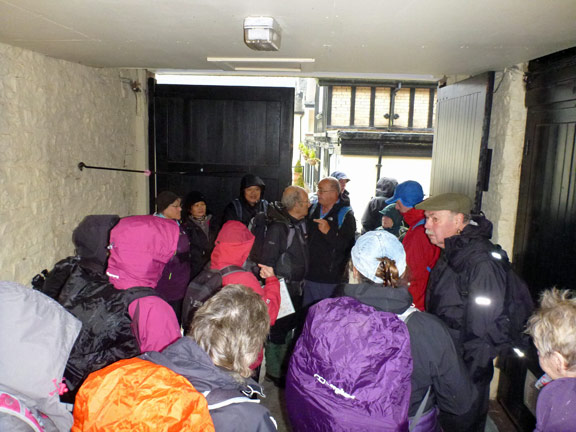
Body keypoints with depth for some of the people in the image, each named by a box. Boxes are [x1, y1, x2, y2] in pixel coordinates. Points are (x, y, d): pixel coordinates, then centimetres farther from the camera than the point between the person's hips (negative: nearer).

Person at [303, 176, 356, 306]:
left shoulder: (345, 214, -8)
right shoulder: (314, 209, 11)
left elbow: (347, 246, -18)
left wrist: (329, 232, -29)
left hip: (330, 280, -6)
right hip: (310, 275, 6)